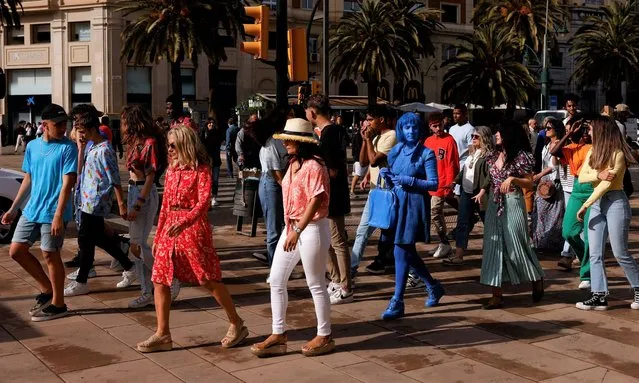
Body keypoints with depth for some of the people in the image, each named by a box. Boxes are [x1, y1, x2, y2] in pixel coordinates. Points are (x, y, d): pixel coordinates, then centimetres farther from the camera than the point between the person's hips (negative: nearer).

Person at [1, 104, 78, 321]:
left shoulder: (67, 148, -11)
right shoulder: (33, 146, 7)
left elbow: (67, 184, -16)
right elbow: (28, 180, 15)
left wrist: (58, 215, -22)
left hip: (52, 213, -7)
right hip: (31, 210, 7)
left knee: (50, 255, 0)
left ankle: (58, 304, 15)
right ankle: (47, 289, 25)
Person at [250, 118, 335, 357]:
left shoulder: (313, 166, -16)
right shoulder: (293, 164, 11)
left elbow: (315, 202, -22)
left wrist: (297, 231, -24)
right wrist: (290, 229, 14)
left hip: (312, 229, -9)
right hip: (292, 227, 9)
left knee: (315, 284, 4)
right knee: (276, 280, 7)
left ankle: (324, 337, 20)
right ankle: (278, 335, 17)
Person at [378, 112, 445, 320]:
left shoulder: (426, 153, -5)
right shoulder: (396, 151, 11)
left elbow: (434, 184, -8)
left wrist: (410, 181, -18)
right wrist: (387, 176, -3)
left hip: (415, 204, -6)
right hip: (397, 202, 7)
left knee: (401, 251, -10)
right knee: (407, 252, 14)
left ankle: (397, 303, -4)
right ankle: (434, 286, 35)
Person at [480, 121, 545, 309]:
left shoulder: (520, 156, -7)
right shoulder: (494, 155, 10)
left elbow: (530, 183, -6)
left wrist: (512, 179, -20)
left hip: (512, 204, -6)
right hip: (494, 204, 6)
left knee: (517, 245, 1)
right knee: (494, 246, 1)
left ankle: (537, 280, 28)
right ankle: (497, 295, 4)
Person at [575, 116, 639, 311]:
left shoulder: (618, 154, -13)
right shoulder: (593, 151, 9)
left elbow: (607, 184, -18)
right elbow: (581, 177, -1)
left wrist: (584, 206, -18)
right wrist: (599, 174, -21)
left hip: (615, 202, -7)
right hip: (597, 203, 7)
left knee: (620, 253, -2)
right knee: (595, 253, 2)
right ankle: (599, 296, 5)